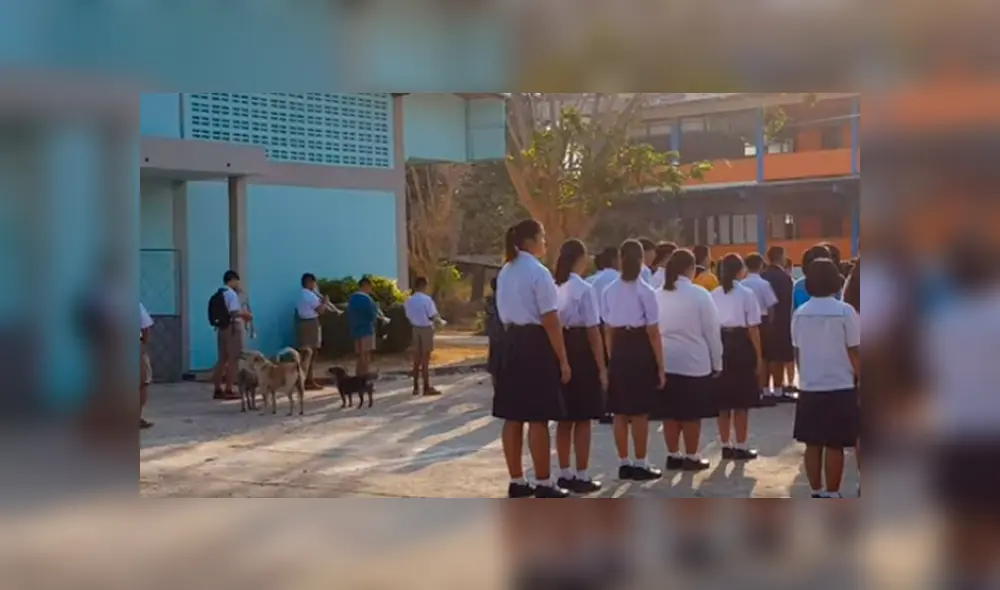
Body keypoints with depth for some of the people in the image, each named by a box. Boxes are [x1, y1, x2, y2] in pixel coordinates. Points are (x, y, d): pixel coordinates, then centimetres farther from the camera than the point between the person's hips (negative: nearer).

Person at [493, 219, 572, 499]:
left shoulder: (505, 273, 13)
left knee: (512, 417, 9)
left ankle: (516, 482, 16)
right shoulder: (538, 272, -13)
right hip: (535, 344, -8)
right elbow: (550, 321, -15)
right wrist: (563, 360, -12)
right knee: (538, 419, -3)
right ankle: (544, 484, 2)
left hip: (511, 342, 8)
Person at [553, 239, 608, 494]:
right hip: (581, 353, -6)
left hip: (559, 352, 6)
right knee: (582, 419, 2)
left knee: (565, 419, 13)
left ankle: (565, 474, 20)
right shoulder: (584, 289, -12)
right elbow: (593, 331, -12)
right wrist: (602, 367, -6)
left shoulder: (554, 287, 5)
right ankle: (582, 477, 7)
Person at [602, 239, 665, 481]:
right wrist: (660, 366, -3)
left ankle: (624, 463, 17)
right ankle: (640, 464, 10)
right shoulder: (645, 291, -9)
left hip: (618, 350, 5)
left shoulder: (610, 291, 4)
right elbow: (653, 333, -8)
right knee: (640, 412, 3)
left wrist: (612, 358, 15)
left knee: (620, 412, 10)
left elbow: (608, 330, 6)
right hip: (640, 350, -4)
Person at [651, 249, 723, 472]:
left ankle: (673, 455, 16)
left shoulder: (657, 295, 2)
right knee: (691, 413, 5)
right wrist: (717, 362, 4)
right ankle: (691, 457, 10)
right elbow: (712, 331, -5)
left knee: (670, 412, 10)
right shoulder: (699, 294, -9)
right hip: (694, 361, -4)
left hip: (665, 361, 4)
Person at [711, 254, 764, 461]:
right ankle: (741, 447, 7)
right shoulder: (746, 294, -6)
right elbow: (753, 328, -7)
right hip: (741, 345, -4)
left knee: (723, 400, 10)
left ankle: (725, 446, 15)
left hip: (720, 344, 4)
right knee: (741, 401, 4)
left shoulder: (714, 295, 4)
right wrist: (758, 354, 1)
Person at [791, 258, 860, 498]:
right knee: (834, 446, 2)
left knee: (812, 445, 9)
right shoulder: (845, 312, -10)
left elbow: (798, 352, 8)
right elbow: (854, 352, -9)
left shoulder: (800, 314, 1)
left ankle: (816, 494, 14)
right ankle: (831, 496, 5)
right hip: (840, 388, -3)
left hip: (809, 389, 3)